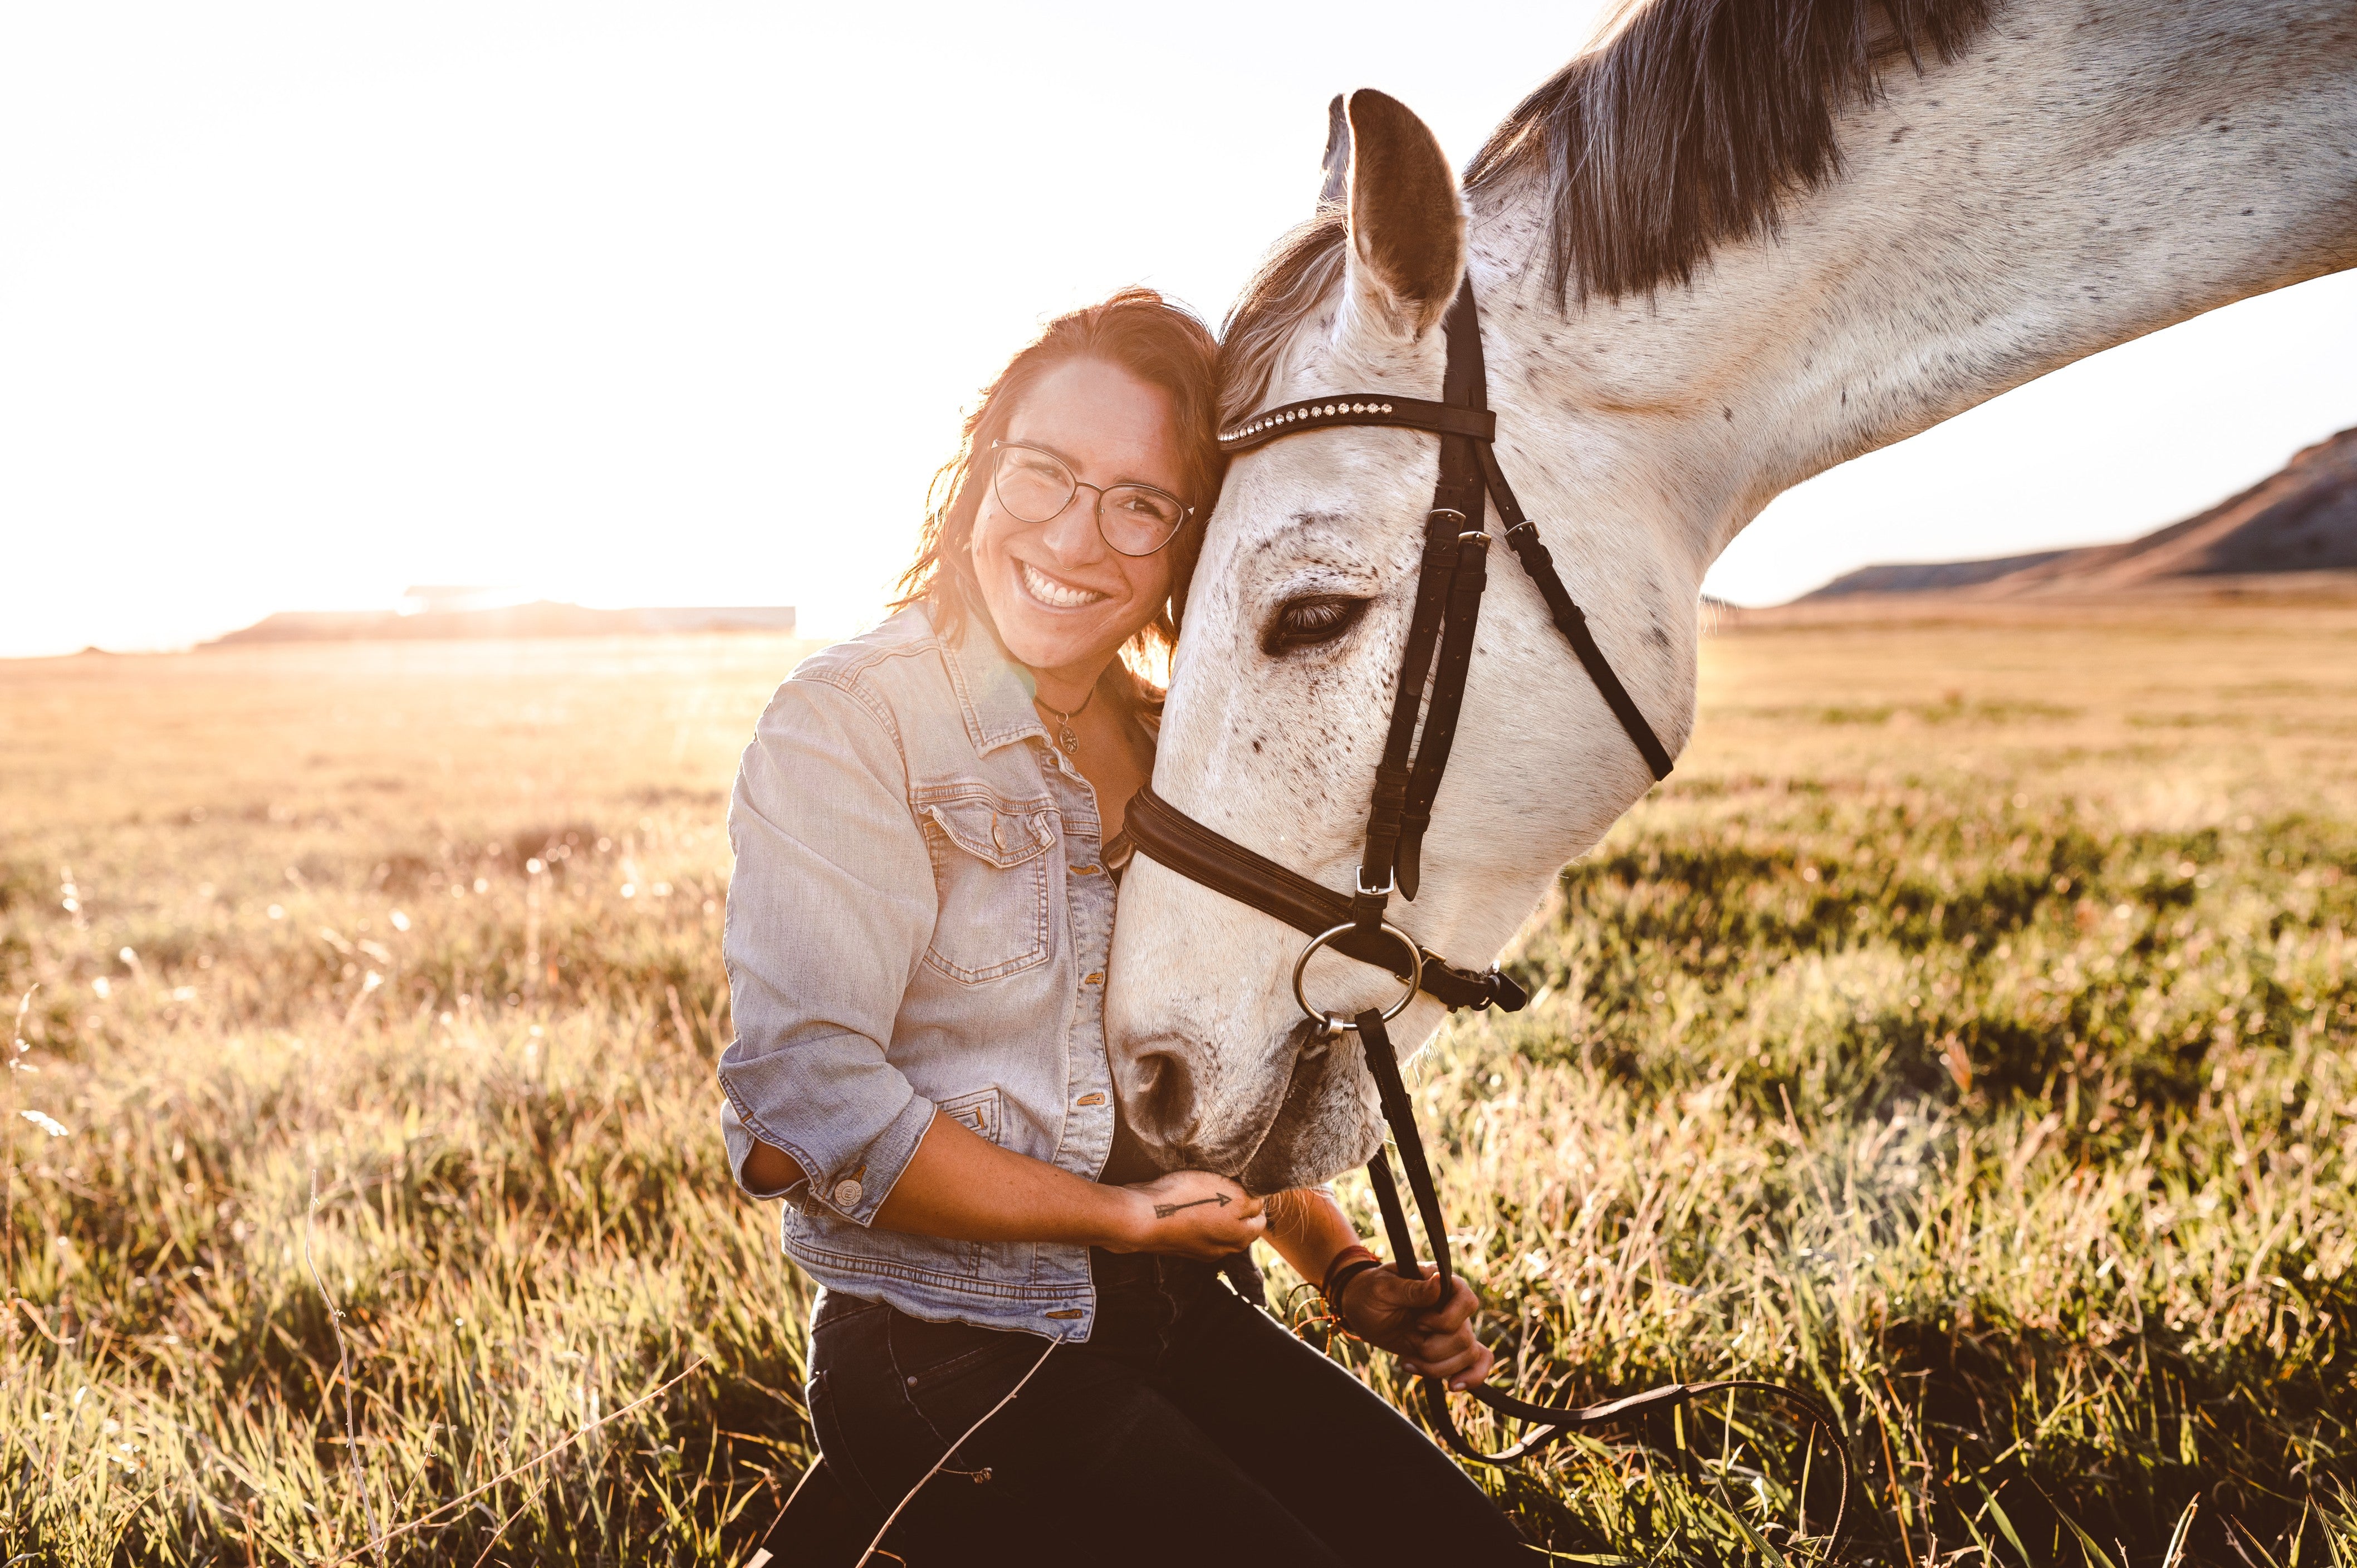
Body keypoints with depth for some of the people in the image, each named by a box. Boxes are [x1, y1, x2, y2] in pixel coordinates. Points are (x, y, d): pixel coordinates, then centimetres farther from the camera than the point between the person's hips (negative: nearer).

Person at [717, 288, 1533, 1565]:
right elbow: (793, 1117, -20)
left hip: (1173, 1317, 6)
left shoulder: (1174, 753, 8)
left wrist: (1347, 1275, 5)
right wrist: (1114, 1215, -15)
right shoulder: (846, 727, -12)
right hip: (945, 1362, -6)